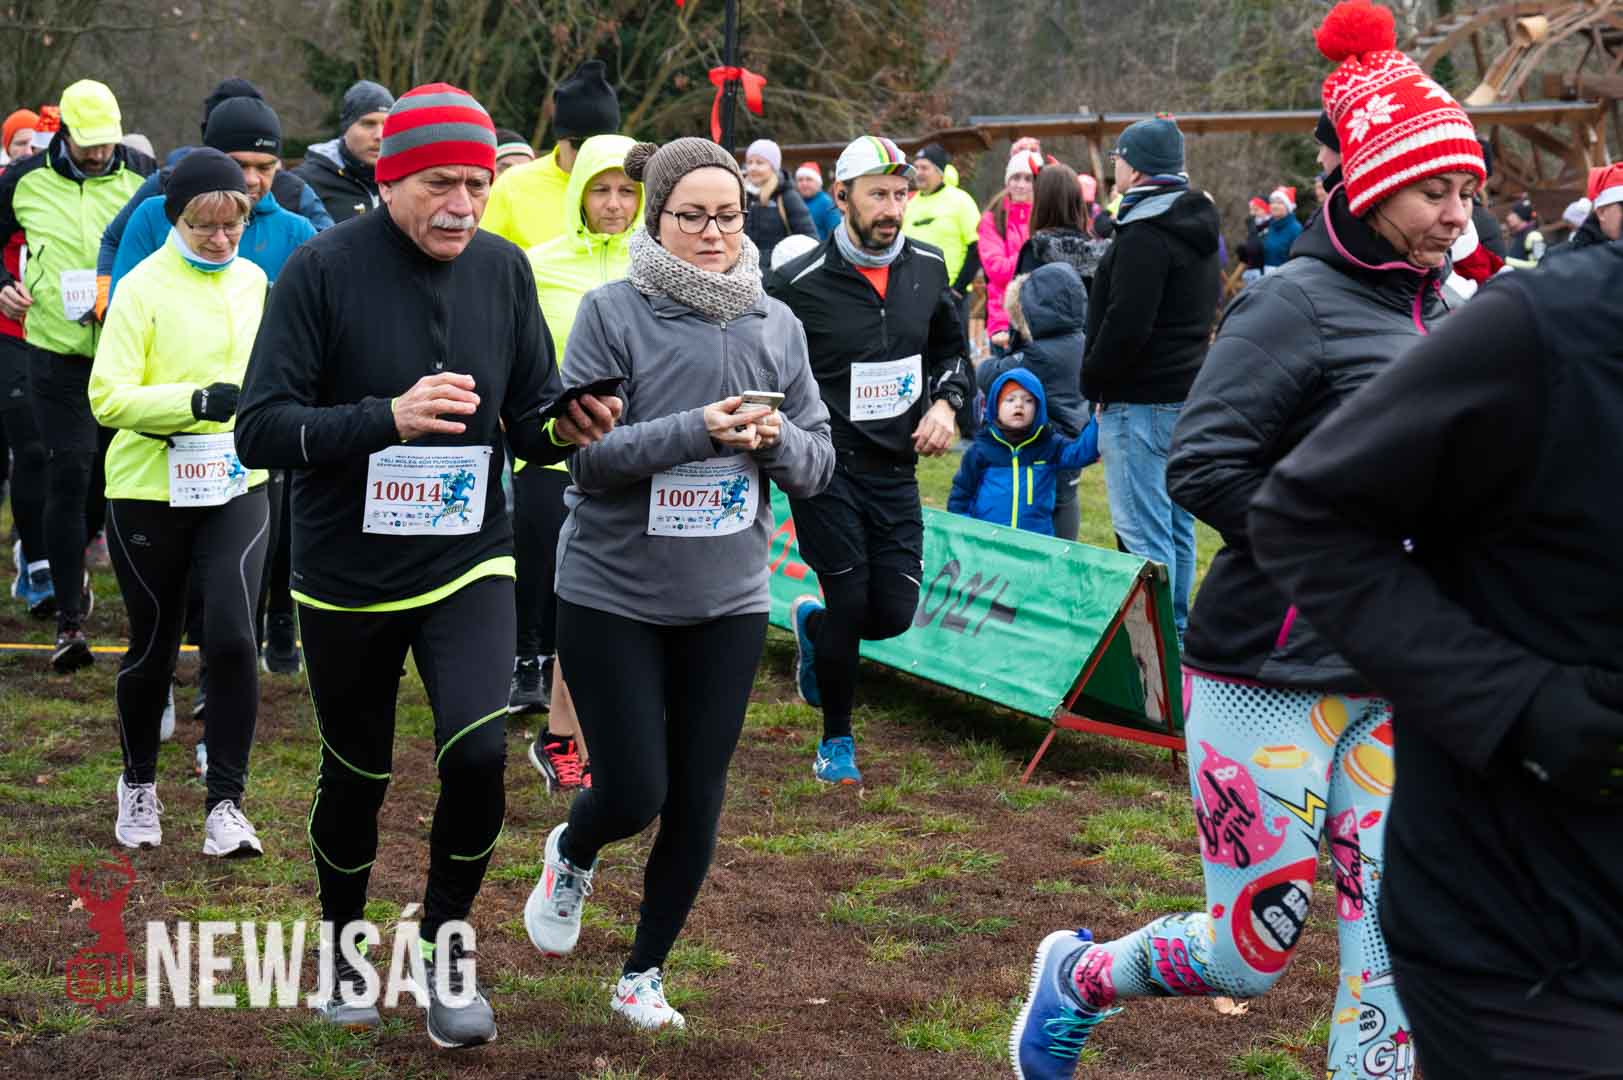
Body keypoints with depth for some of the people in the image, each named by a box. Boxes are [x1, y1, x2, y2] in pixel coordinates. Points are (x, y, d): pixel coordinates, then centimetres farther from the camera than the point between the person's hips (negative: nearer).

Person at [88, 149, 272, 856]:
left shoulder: (252, 281, 5)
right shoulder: (144, 287, -10)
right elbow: (108, 397, -17)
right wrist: (194, 401, -28)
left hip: (236, 486, 3)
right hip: (150, 489, -3)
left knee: (233, 636, -14)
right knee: (153, 644, 10)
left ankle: (225, 803, -3)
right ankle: (138, 784, 34)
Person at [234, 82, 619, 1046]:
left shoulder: (504, 270, -2)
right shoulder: (324, 269, -14)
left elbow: (529, 418, 5)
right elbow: (261, 430, -18)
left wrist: (564, 428, -18)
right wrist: (389, 418, -31)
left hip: (468, 564, 2)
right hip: (347, 576, -2)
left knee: (479, 751, -18)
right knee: (357, 776, 13)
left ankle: (447, 941, 8)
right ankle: (345, 944, 42)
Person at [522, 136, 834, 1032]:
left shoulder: (774, 325, 3)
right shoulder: (612, 313, -10)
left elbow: (817, 464, 5)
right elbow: (586, 454, -16)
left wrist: (776, 438, -17)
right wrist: (696, 431, -26)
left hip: (727, 602, 4)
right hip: (612, 595, -3)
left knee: (696, 805, 7)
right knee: (633, 793, -3)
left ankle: (644, 972, 27)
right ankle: (571, 857, 34)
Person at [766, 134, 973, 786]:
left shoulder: (928, 269, 3)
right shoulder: (800, 284, -11)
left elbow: (952, 348, 19)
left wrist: (946, 403, 1)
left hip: (895, 469, 4)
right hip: (826, 469, -4)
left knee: (894, 612, 0)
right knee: (851, 602, -6)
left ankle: (813, 626, 35)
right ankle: (836, 742, 15)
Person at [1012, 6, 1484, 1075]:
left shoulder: (1439, 315, 9)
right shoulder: (1299, 304, -11)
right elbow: (1202, 467, -17)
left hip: (1395, 685, 6)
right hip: (1273, 676, -6)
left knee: (1394, 945, 2)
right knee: (1252, 953, 3)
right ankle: (1078, 976, 32)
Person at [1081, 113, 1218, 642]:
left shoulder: (1145, 235, -17)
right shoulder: (1197, 231, 14)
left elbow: (1125, 324, -22)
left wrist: (1093, 382, -8)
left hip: (1141, 403, -10)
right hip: (1187, 394, 10)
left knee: (1143, 534, -8)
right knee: (1177, 527, 15)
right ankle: (1177, 630, 23)